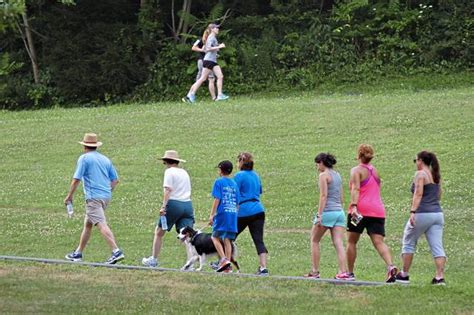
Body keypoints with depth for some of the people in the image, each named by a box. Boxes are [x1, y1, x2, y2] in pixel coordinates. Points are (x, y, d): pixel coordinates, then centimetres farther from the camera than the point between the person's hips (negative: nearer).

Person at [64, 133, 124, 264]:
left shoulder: (84, 158, -3)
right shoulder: (105, 159, 16)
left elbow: (76, 179, -9)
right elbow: (115, 180, 16)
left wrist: (69, 196, 0)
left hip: (93, 197, -8)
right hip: (106, 196, 8)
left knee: (102, 225, -16)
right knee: (87, 224, 19)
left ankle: (116, 251, -30)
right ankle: (78, 253, 26)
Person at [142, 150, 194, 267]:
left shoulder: (169, 171, -2)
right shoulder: (184, 172, 18)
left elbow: (167, 190, -12)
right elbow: (188, 191, 18)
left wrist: (163, 206, -17)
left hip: (174, 203, -6)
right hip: (187, 204, 6)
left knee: (159, 232, 10)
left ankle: (153, 260, 17)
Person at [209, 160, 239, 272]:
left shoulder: (219, 182, -3)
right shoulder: (234, 184, 13)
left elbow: (217, 199, -10)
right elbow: (237, 202, 14)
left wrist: (212, 215, -9)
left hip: (222, 213, -5)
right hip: (233, 214, 5)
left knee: (215, 237, 4)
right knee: (228, 239, 7)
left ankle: (223, 259, -15)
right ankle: (228, 267, 4)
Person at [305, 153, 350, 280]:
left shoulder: (324, 175, -6)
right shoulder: (337, 175, 17)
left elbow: (323, 196, -14)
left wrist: (319, 215, -17)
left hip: (327, 212, -7)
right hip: (339, 212, 7)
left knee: (314, 241, 8)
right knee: (338, 243, -1)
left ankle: (315, 271, 7)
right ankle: (343, 272, -13)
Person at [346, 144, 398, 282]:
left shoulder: (357, 171, 1)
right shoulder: (375, 171, 20)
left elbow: (356, 189, -15)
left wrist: (354, 206, -25)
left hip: (361, 209, -5)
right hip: (378, 211, 5)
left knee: (351, 241, 10)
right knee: (379, 241, -8)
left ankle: (350, 273, 13)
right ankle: (390, 266, -31)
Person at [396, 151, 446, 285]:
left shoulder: (420, 174, -6)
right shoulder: (436, 176, 16)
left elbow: (418, 194, -17)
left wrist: (413, 211, -23)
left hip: (422, 214, -6)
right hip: (437, 213, 6)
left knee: (409, 243, 10)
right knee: (437, 246, -1)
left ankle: (404, 275, 14)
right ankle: (440, 277, -12)